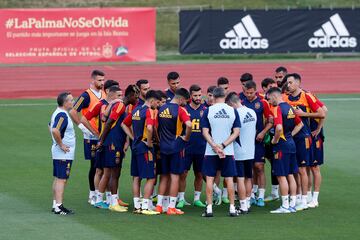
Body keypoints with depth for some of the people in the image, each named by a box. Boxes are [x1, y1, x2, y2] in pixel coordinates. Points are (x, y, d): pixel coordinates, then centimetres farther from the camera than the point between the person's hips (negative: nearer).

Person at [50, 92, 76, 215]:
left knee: (57, 179, 13)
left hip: (57, 153, 10)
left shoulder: (57, 113, 12)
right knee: (61, 179, -9)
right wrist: (61, 145, -22)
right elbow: (55, 131, -33)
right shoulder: (62, 115, -20)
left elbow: (50, 127, 28)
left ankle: (55, 204, 18)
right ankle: (59, 206, -9)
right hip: (64, 154, -10)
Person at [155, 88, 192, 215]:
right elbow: (189, 125, -27)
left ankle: (159, 205, 13)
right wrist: (186, 138, -11)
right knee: (175, 176, 0)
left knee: (164, 176, 14)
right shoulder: (180, 110, -12)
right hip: (176, 147, -6)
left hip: (163, 146, 6)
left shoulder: (162, 109, 7)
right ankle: (171, 207, -1)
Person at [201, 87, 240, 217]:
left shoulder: (208, 111, -4)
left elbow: (205, 132, -9)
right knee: (229, 179, 7)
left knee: (210, 178, 5)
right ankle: (232, 208, 8)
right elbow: (236, 132, -4)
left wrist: (215, 146, -12)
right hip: (228, 151, 1)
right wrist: (223, 145, -9)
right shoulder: (233, 111, -1)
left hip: (211, 152, -1)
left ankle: (209, 208, 3)